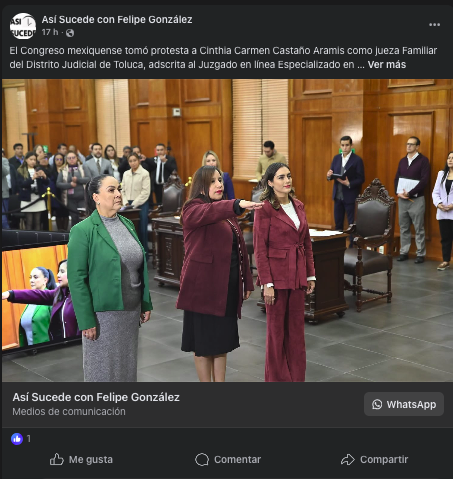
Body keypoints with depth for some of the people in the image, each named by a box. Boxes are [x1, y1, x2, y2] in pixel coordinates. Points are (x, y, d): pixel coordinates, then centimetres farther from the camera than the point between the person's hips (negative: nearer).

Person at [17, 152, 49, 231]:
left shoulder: (39, 170, 12)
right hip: (27, 199, -3)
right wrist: (32, 178, -27)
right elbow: (21, 184, -12)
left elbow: (46, 183, 6)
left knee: (37, 222, 4)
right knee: (29, 222, -5)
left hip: (39, 198, 3)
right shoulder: (21, 171, 2)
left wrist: (44, 176, -17)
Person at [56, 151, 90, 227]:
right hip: (71, 199, 0)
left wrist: (78, 179, -17)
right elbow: (58, 184, 1)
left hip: (82, 198, 0)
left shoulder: (83, 168, 9)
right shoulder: (63, 171, 8)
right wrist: (70, 184, -12)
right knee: (74, 218, 4)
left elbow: (88, 179, -3)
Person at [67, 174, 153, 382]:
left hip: (131, 311, 6)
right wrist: (86, 320, -16)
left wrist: (146, 304, 11)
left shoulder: (127, 224, 8)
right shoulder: (82, 231, -11)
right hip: (103, 312, -6)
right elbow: (76, 279, -14)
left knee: (127, 364, 16)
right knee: (103, 367, 7)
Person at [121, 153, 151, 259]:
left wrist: (134, 204, -10)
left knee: (142, 231, -6)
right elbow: (123, 190, 16)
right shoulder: (126, 174, 13)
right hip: (129, 205, 5)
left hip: (140, 205, -5)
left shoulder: (144, 173, -3)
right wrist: (126, 203, 0)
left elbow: (145, 192, -8)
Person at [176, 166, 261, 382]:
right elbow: (209, 212, -32)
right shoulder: (193, 209, -7)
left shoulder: (227, 212, 16)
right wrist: (238, 204, -48)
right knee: (204, 342, 4)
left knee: (222, 340, 13)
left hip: (229, 286, 7)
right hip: (204, 285, -7)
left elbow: (240, 248, 14)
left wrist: (247, 281, 10)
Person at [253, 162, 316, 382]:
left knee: (296, 329, 12)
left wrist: (310, 275, 10)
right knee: (276, 330, 6)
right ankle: (277, 379, 19)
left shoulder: (298, 206, 9)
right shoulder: (265, 209, -10)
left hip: (297, 275, 6)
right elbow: (260, 249, -12)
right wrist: (267, 283, -15)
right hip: (276, 275, -6)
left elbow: (307, 243, 13)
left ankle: (296, 377, 24)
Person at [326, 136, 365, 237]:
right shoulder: (336, 158, 9)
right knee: (338, 222, 12)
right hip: (337, 195, 5)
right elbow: (332, 175, 11)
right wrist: (329, 175, -12)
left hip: (350, 197, -5)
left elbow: (361, 179, -8)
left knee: (352, 223, 1)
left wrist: (349, 184, -24)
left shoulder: (357, 160, -8)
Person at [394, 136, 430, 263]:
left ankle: (421, 254, 6)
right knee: (403, 228, 9)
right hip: (402, 199, 5)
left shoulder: (423, 160, -5)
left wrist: (409, 193, -18)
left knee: (419, 228, 0)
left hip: (416, 199, -5)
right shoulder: (402, 161, 13)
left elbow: (424, 180, -14)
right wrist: (398, 192, -7)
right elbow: (397, 178, 12)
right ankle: (404, 252, 16)